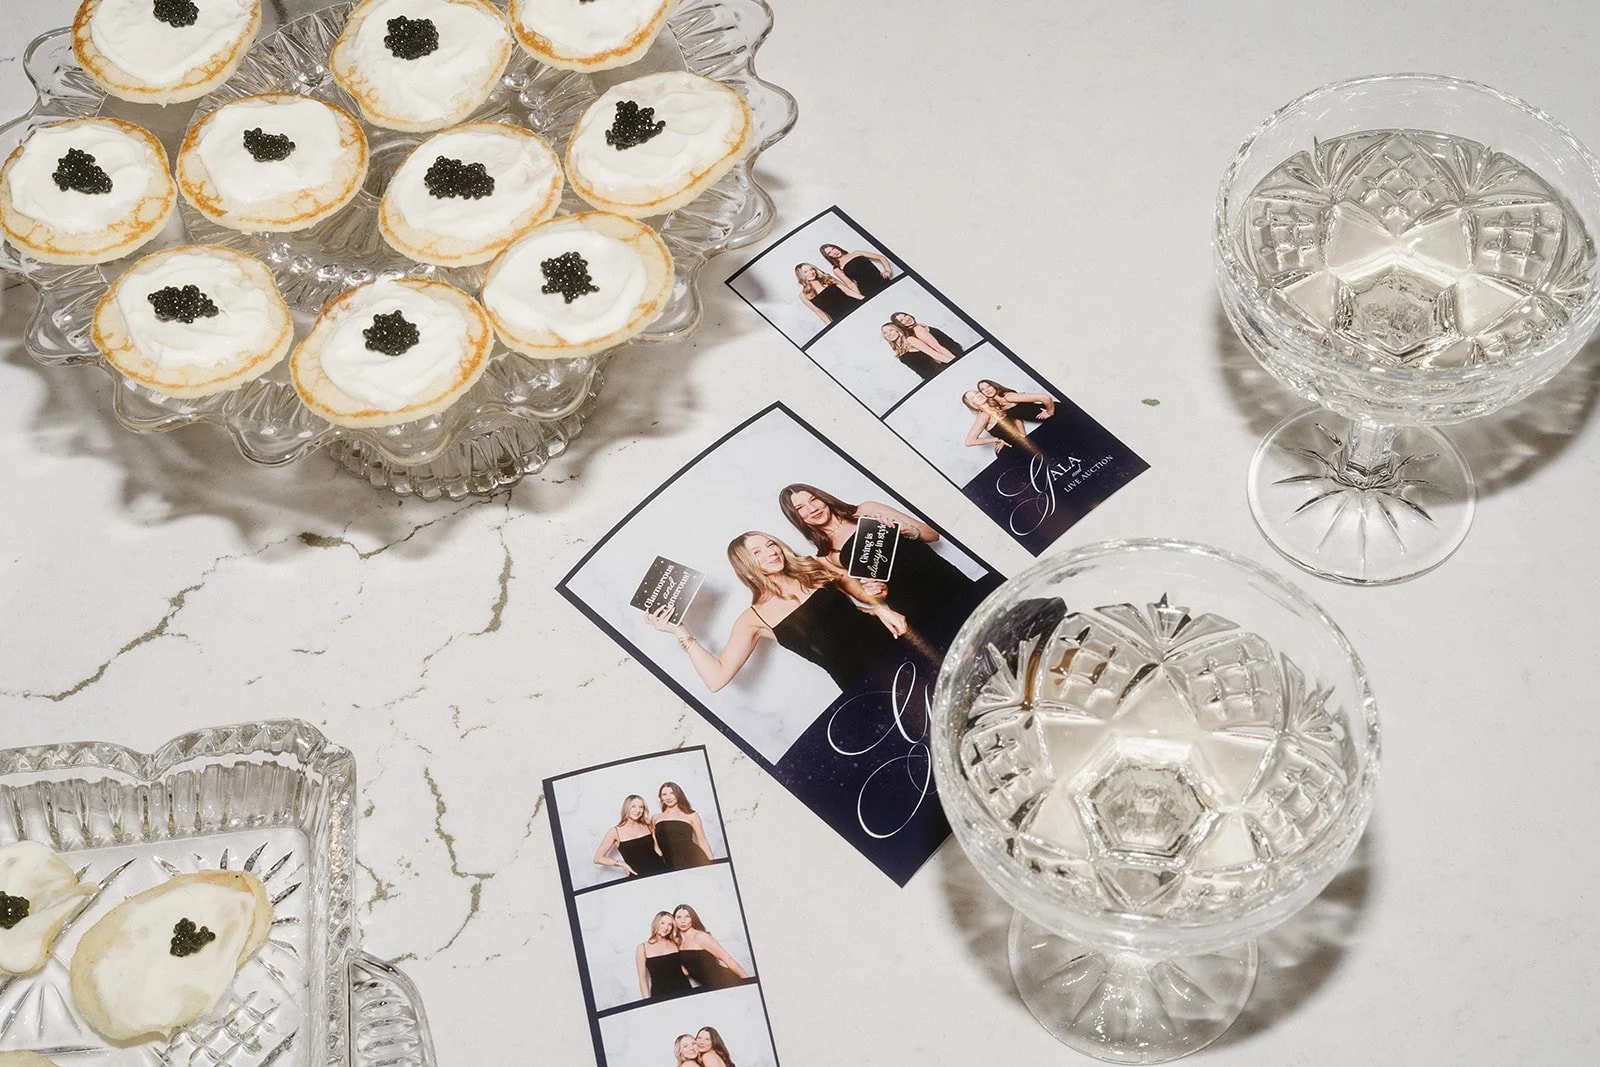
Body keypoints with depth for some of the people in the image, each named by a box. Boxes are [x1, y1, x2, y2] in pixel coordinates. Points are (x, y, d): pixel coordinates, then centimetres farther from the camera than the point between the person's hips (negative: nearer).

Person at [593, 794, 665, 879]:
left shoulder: (648, 827, 14)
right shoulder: (615, 832, 6)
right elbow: (598, 858, 5)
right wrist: (621, 864, 0)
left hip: (660, 871, 2)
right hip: (638, 877, -2)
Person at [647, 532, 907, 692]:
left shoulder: (815, 567, 13)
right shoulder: (755, 618, 4)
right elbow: (718, 678, -2)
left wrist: (881, 608, 1)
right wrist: (681, 632, -7)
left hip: (887, 642, 4)